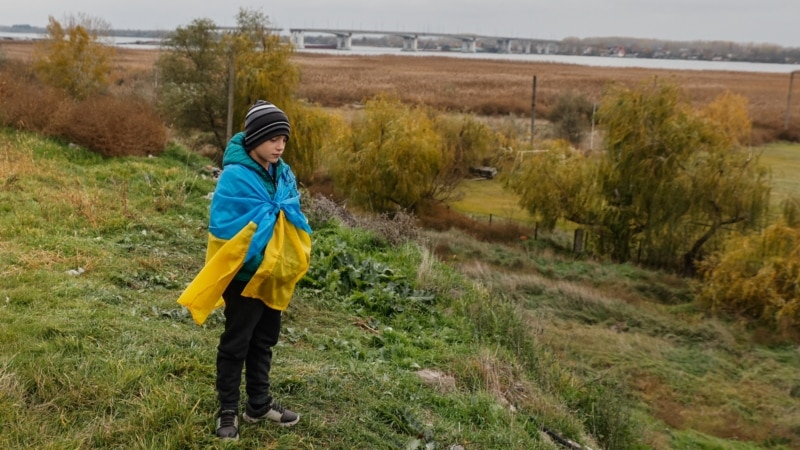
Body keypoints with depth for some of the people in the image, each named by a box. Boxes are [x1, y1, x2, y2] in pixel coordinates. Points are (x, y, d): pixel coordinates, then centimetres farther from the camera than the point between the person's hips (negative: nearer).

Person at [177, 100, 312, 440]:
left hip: (275, 274, 7)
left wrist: (291, 259, -10)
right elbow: (226, 227, -23)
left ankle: (259, 404, 32)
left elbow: (293, 218, 9)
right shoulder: (235, 177, -18)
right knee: (236, 344, 6)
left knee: (263, 342, 18)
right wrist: (271, 215, -22)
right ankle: (228, 411, 19)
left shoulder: (284, 175, 5)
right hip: (245, 275, -7)